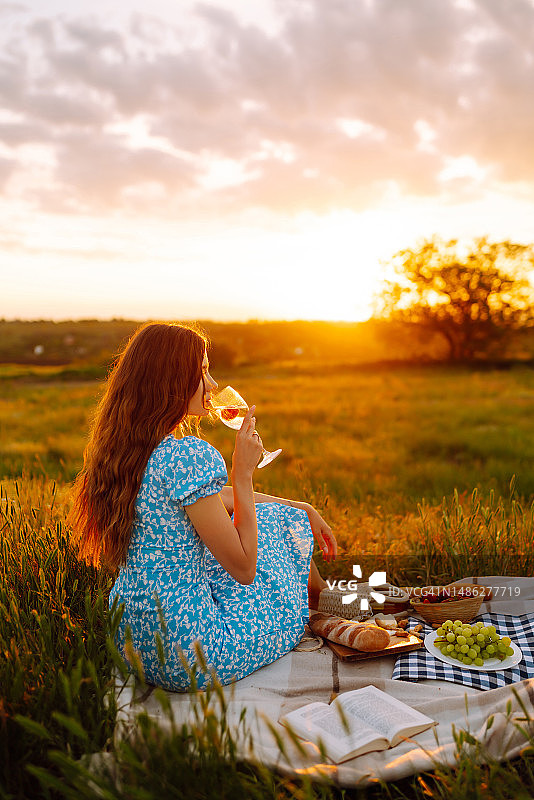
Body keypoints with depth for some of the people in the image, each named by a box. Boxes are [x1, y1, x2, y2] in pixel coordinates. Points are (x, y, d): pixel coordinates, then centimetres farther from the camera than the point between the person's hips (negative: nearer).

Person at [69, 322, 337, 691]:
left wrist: (303, 509, 18)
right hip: (191, 659, -8)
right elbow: (243, 568, -18)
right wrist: (243, 471, -13)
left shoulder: (127, 449, 4)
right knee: (283, 519, 10)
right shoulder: (189, 455, -25)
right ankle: (320, 599, 39)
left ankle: (319, 593, 41)